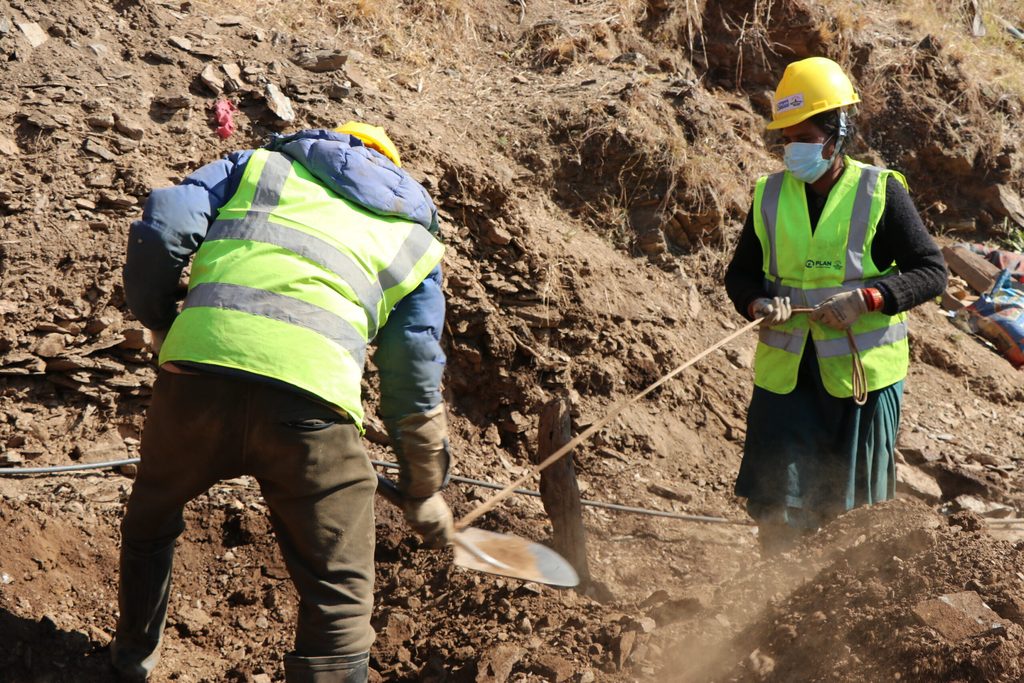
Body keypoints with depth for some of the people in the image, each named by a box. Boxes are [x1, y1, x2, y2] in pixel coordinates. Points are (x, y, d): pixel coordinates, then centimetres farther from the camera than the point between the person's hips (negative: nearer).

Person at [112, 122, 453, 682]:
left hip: (198, 368, 2)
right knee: (340, 596, 11)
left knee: (150, 520, 32)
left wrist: (159, 325, 25)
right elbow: (415, 388, 26)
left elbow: (162, 229, 9)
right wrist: (424, 493, 38)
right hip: (310, 397, -2)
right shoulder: (413, 241, 26)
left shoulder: (259, 166, 26)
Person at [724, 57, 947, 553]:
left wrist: (867, 298, -23)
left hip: (861, 375, -2)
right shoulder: (770, 196, 6)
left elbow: (932, 272, -6)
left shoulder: (880, 193, -5)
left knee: (850, 510, 9)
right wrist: (759, 303, -11)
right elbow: (740, 274, 12)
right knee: (776, 504, -1)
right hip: (785, 376, 2)